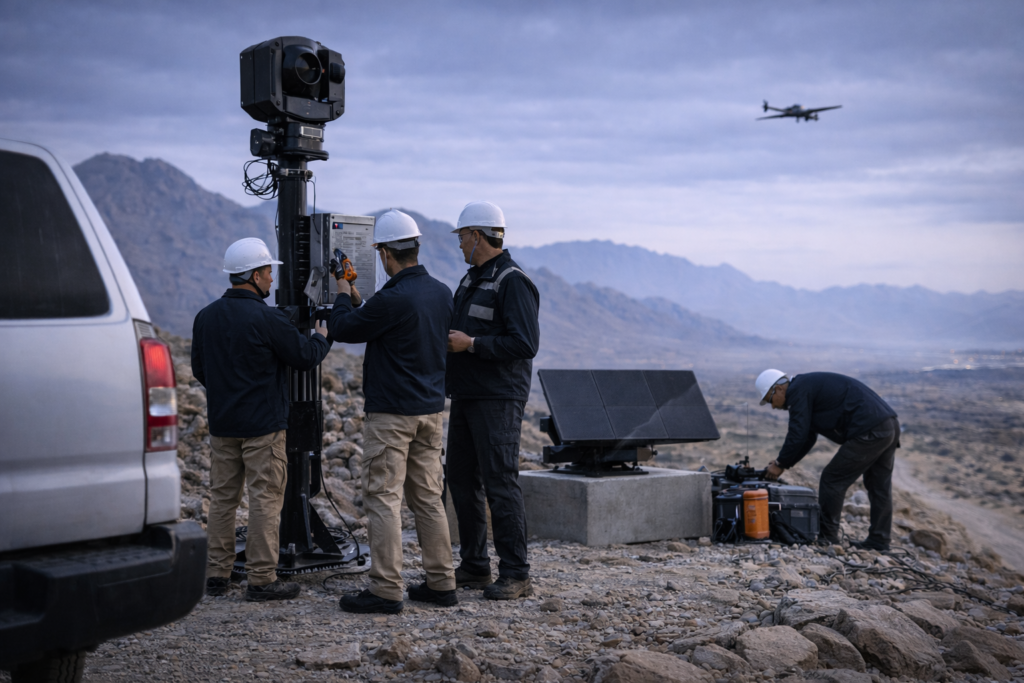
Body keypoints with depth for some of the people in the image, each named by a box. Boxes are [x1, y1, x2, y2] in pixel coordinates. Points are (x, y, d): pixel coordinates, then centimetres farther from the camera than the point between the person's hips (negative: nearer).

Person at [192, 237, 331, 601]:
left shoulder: (206, 317, 5)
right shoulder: (267, 319, -16)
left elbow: (199, 369, 14)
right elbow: (306, 357, -7)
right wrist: (322, 337, 14)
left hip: (222, 424, 6)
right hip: (263, 425, -6)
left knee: (222, 496, 13)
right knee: (265, 499, -1)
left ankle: (216, 573, 16)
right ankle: (261, 578, 2)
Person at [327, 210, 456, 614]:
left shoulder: (392, 299, -20)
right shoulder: (442, 293, 6)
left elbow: (342, 329, -8)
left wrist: (343, 295, 11)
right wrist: (357, 302, 25)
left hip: (391, 414, -8)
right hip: (431, 410, 8)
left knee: (383, 498, -2)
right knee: (428, 497, 13)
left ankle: (385, 590, -1)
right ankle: (441, 583, 17)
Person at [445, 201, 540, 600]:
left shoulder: (513, 282, -12)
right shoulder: (471, 279, 18)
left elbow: (525, 343, -20)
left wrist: (470, 343, -19)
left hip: (498, 399, -10)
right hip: (465, 396, 10)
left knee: (500, 482, -9)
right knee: (461, 479, 11)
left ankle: (516, 575, -3)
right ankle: (474, 567, 22)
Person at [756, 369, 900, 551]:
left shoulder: (798, 391, -5)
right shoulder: (809, 386, 26)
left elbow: (798, 436, -9)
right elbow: (808, 438, 30)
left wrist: (780, 464, 4)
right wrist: (783, 463, 25)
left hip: (869, 433, -10)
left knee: (832, 480, 0)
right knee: (879, 487, 16)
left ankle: (827, 537, 6)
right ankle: (879, 541, 21)